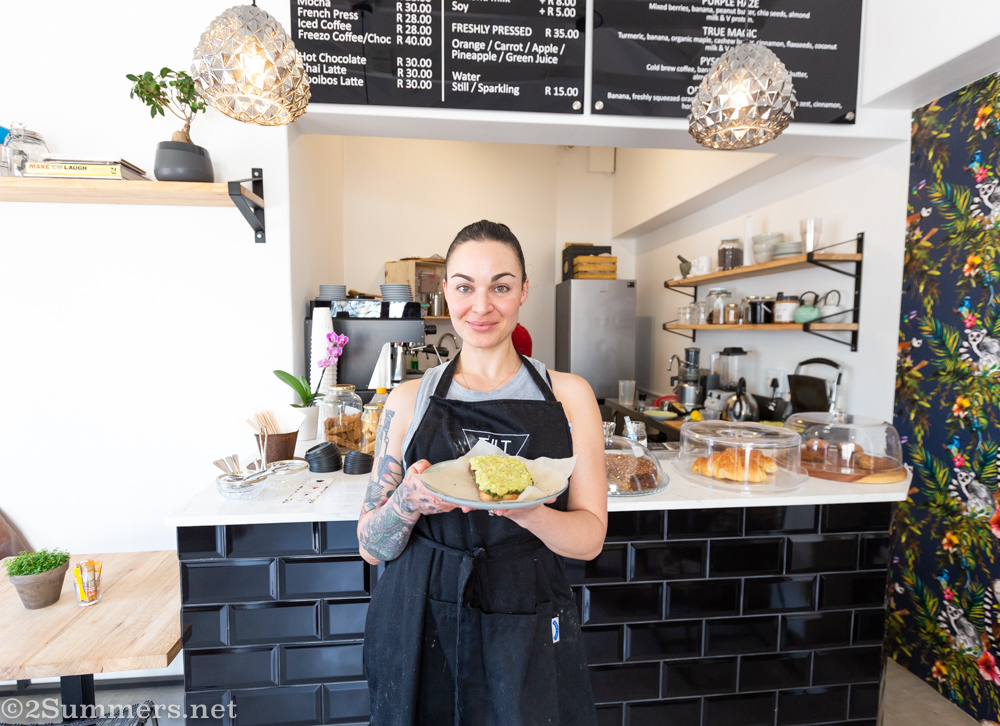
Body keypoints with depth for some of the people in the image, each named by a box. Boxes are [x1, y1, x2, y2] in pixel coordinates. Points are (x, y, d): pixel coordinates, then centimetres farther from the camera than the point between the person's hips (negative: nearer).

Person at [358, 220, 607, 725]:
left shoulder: (567, 395, -4)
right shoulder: (409, 400, -3)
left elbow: (590, 537, -5)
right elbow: (372, 547, -1)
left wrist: (525, 511, -25)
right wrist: (409, 500, -22)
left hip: (529, 631, 0)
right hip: (420, 629, 1)